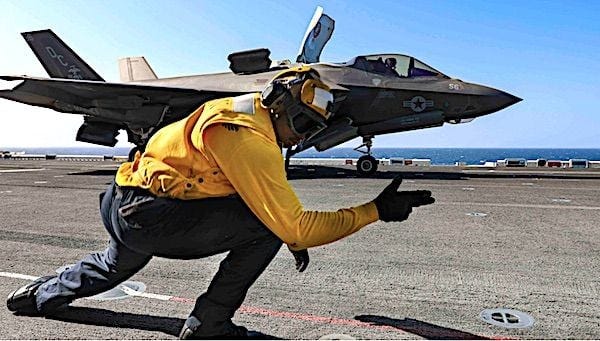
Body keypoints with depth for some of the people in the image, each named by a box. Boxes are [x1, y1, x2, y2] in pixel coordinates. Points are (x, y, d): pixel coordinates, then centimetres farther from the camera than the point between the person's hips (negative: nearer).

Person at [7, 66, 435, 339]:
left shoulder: (242, 109, 7)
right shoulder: (250, 140, -23)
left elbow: (269, 195, 17)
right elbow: (292, 224, -24)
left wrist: (293, 239, 16)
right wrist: (374, 211, -19)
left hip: (121, 205, 10)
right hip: (149, 216, -10)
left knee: (114, 267, 40)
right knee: (266, 226, -15)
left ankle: (39, 294, 64)